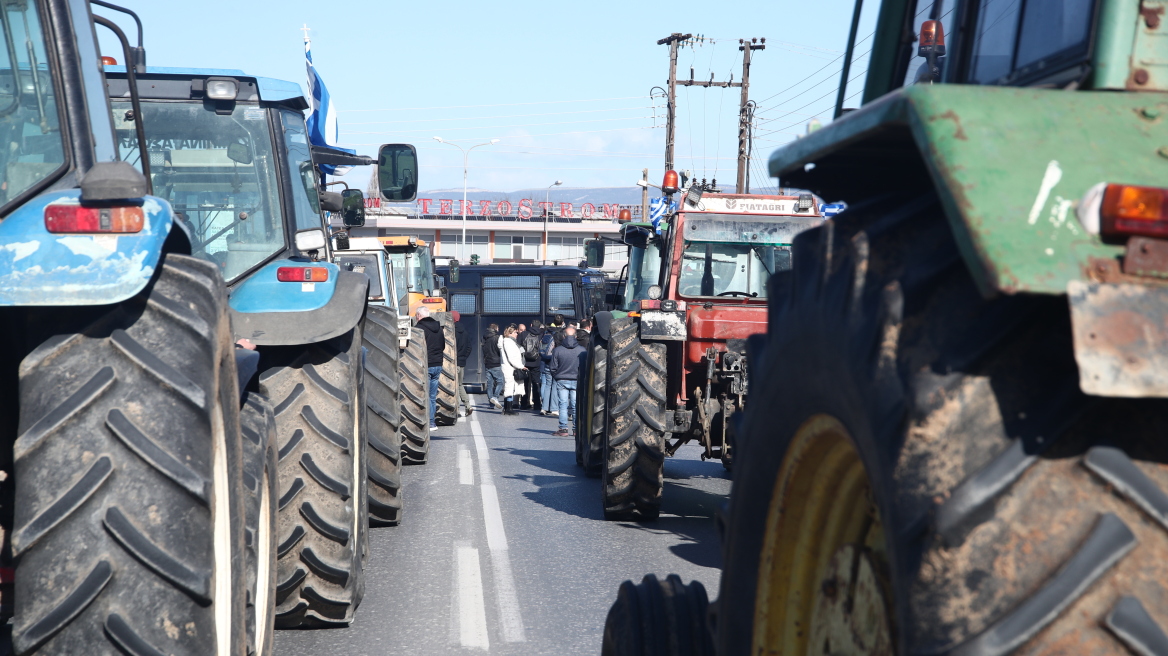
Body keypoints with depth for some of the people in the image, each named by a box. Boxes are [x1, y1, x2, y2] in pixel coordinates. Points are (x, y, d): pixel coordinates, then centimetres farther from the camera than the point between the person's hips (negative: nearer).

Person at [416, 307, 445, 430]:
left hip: (425, 366, -7)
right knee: (433, 396, 12)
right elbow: (443, 346, 19)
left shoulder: (419, 328, -11)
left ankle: (430, 423, -5)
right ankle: (432, 422, 14)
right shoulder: (438, 328, 12)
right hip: (438, 365, 7)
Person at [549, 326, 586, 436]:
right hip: (576, 381, 1)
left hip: (561, 381, 0)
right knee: (576, 406, 6)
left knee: (563, 405, 4)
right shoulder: (582, 350, -6)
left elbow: (553, 368, -1)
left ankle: (563, 429, 2)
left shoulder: (557, 350, -6)